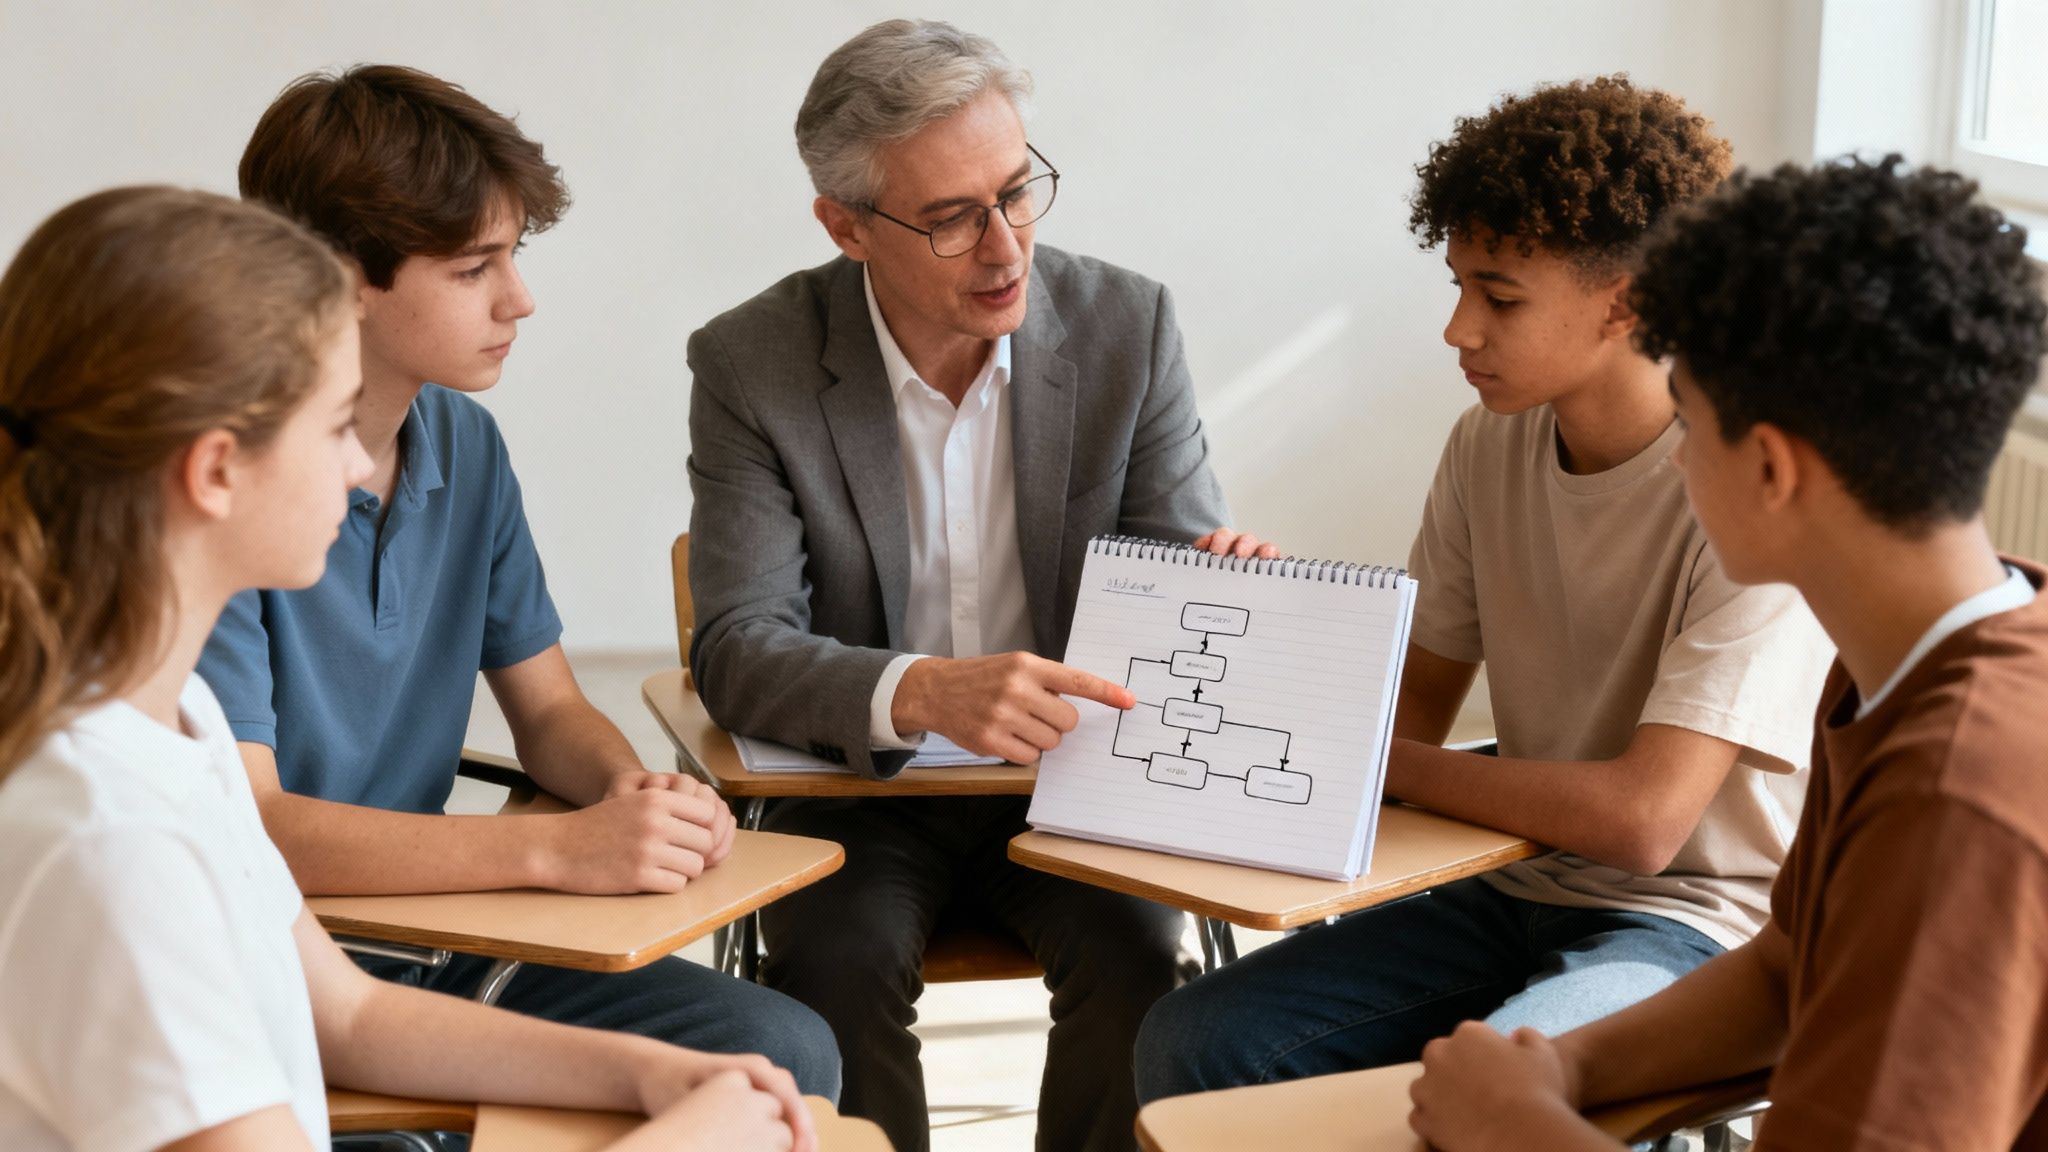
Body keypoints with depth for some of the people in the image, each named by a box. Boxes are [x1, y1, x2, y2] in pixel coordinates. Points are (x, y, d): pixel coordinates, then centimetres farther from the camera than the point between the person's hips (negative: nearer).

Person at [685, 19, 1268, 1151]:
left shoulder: (1126, 324, -6)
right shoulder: (751, 363, -11)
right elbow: (737, 650, -17)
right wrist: (921, 693, -37)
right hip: (858, 785, -1)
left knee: (1132, 952, -25)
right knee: (837, 968, -28)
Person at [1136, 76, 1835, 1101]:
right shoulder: (1487, 449, 3)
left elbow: (1641, 818, -24)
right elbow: (1415, 701, 12)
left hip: (1698, 921, -6)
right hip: (1522, 890, 7)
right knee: (1192, 1045, -11)